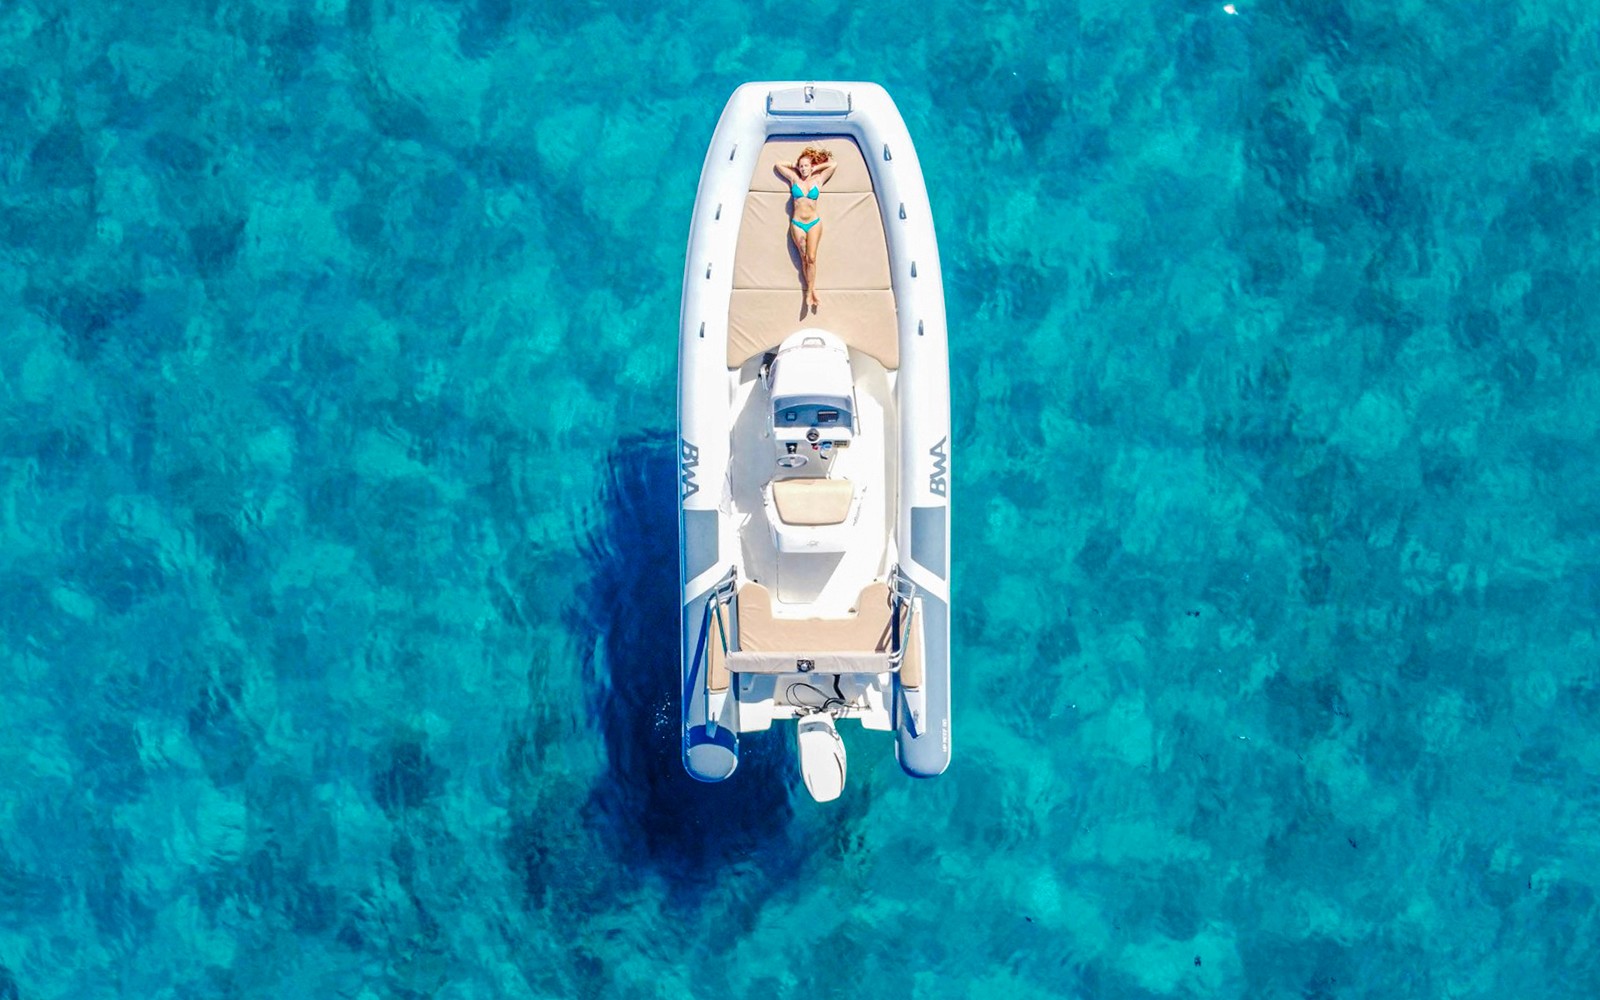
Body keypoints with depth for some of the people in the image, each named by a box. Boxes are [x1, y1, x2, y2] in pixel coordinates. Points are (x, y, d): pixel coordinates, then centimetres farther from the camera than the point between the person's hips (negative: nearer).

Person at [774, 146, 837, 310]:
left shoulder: (818, 179, 4)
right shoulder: (794, 179, 6)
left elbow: (833, 164, 6)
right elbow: (779, 165, 14)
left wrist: (816, 168, 7)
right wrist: (794, 166, 13)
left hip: (814, 223, -1)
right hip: (797, 224, 1)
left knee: (811, 258, -9)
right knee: (804, 258, 0)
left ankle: (810, 292, -5)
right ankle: (812, 290, 3)